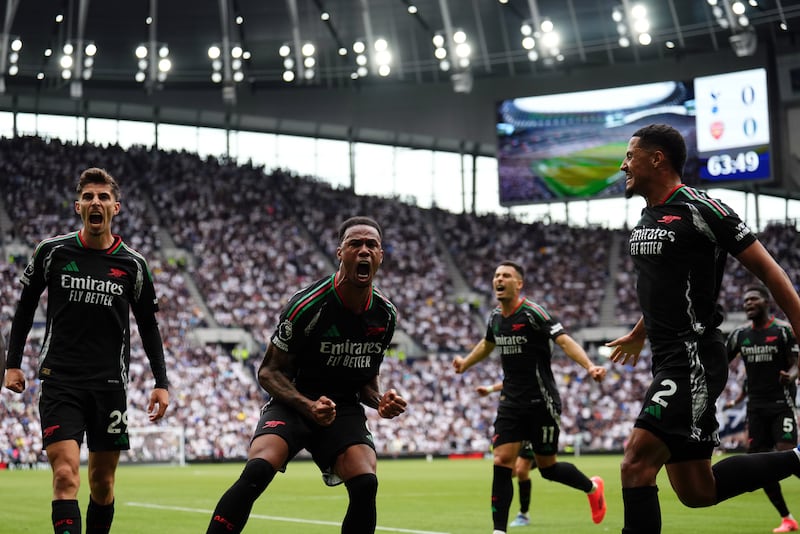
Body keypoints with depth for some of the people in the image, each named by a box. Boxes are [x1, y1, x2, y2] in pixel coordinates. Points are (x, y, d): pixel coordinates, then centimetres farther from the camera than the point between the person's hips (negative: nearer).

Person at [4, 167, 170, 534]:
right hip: (60, 380, -2)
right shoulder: (52, 252, 1)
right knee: (65, 475, -16)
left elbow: (148, 326, 13)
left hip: (110, 383, 2)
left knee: (102, 482, 8)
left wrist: (161, 383, 7)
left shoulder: (132, 264, 4)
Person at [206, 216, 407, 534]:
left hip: (344, 411, 4)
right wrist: (309, 406, -26)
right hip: (295, 402, -4)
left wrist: (380, 401, -6)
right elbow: (269, 372, -10)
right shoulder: (308, 305, -16)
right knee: (257, 471, -30)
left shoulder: (385, 314, 2)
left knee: (365, 485, -21)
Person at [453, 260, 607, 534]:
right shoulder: (495, 317, 7)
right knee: (501, 462, -7)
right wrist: (465, 363, 43)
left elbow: (564, 340, -24)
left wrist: (589, 366, -39)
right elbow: (487, 344, 29)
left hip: (541, 402, -6)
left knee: (547, 466, 4)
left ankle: (592, 487, 35)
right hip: (511, 401, 6)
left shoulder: (532, 313, -14)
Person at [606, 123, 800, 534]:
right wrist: (639, 334, 42)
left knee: (636, 461, -19)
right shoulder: (647, 217, 15)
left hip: (694, 358, -9)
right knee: (697, 492, 10)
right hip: (669, 361, 9)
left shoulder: (699, 209, -11)